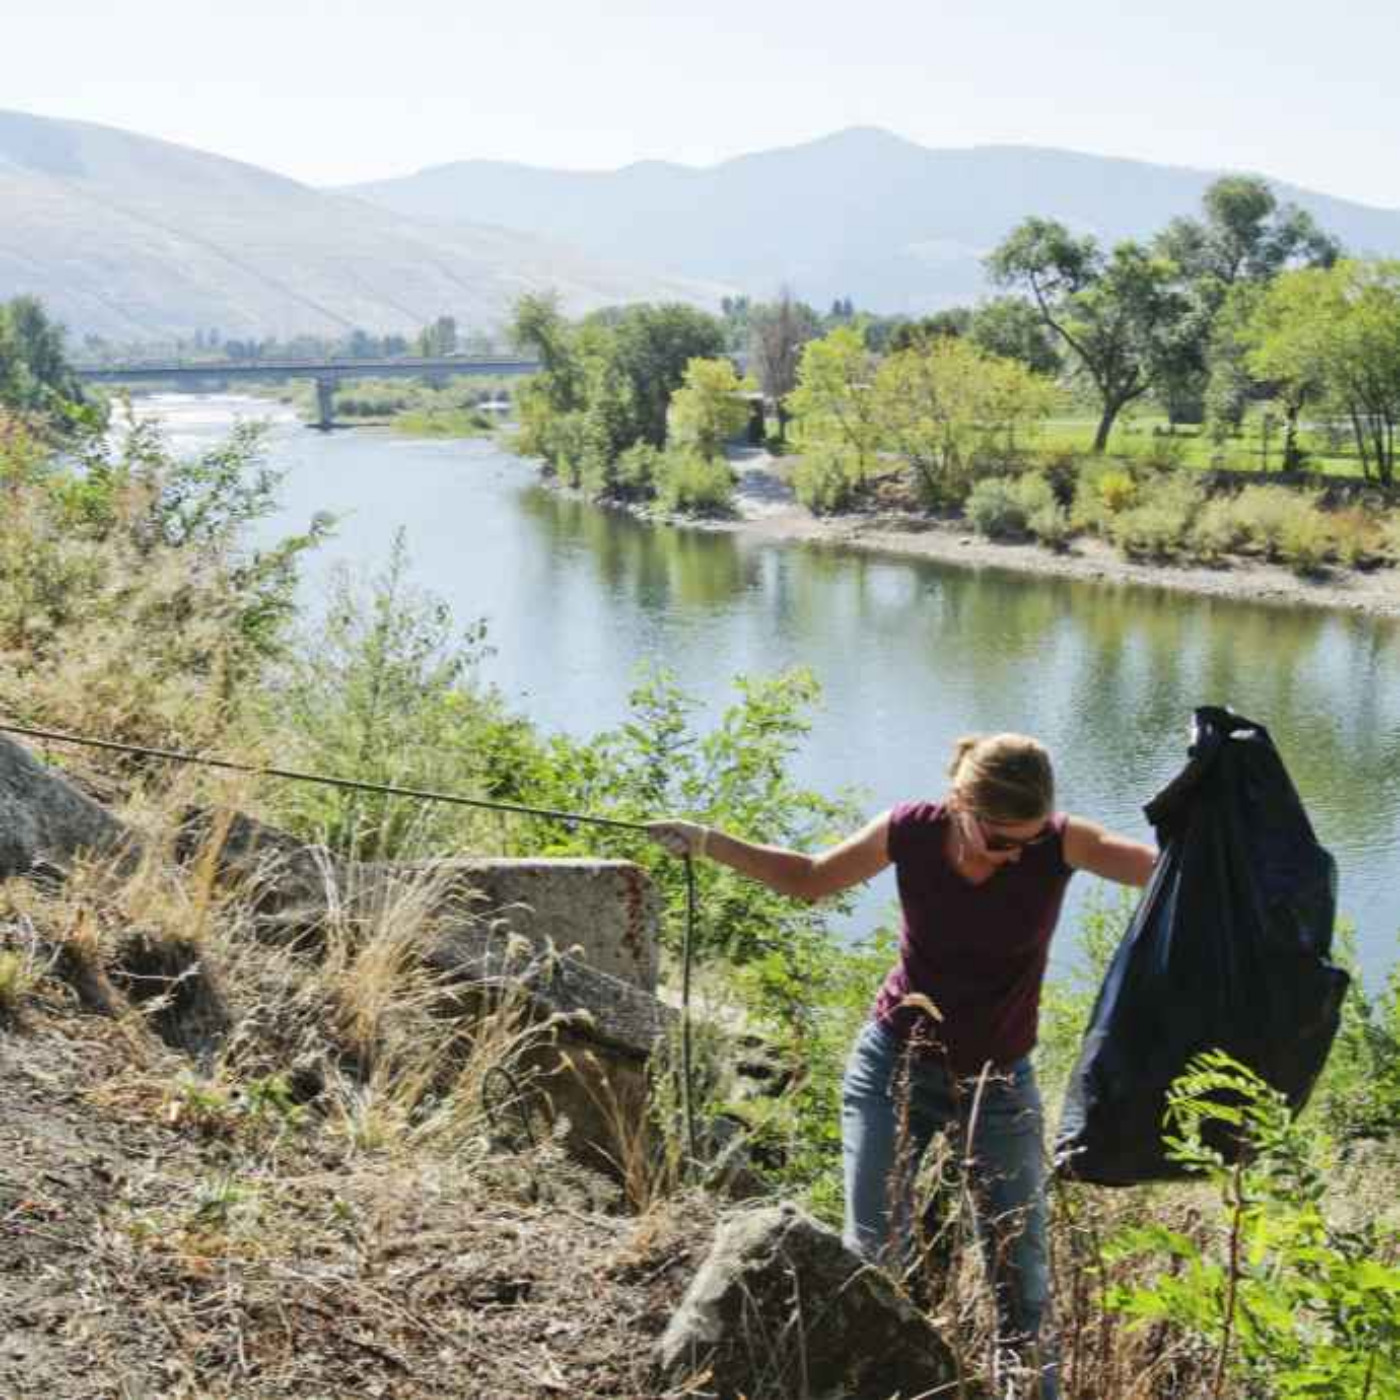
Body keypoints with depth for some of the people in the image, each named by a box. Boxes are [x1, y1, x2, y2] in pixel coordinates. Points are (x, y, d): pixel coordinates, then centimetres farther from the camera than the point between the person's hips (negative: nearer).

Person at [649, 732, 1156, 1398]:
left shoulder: (1060, 843, -18)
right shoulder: (909, 831, -14)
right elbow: (812, 878, 2)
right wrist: (707, 841, -2)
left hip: (999, 1081, 0)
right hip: (893, 1064, 1)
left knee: (1022, 1266, 1)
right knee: (875, 1251, -1)